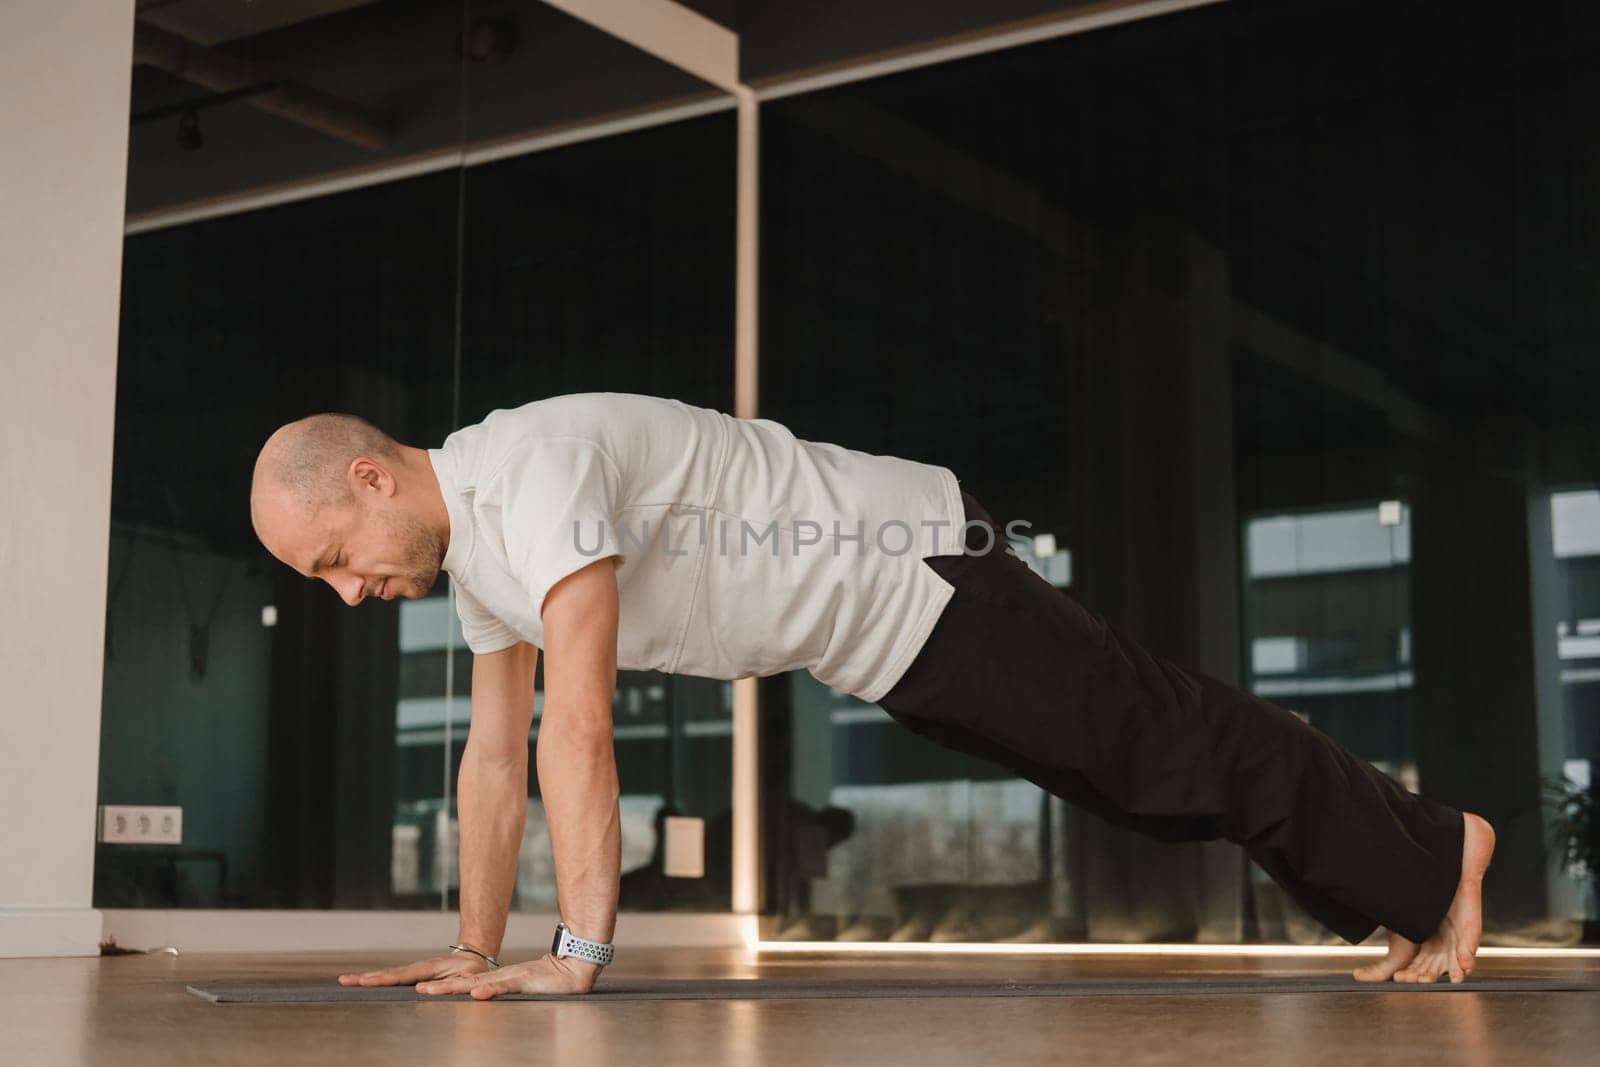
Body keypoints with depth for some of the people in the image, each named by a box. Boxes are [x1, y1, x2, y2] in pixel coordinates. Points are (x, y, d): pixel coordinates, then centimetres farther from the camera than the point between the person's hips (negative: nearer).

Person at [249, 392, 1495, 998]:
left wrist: (579, 949, -34)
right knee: (1142, 773, 17)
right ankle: (1404, 884, 32)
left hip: (914, 580, -9)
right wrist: (477, 947, 8)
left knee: (1176, 747, 2)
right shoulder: (469, 540, 3)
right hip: (879, 622, 9)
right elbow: (495, 754, 9)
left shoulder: (533, 474, -28)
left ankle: (1437, 854, 20)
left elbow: (577, 724, -35)